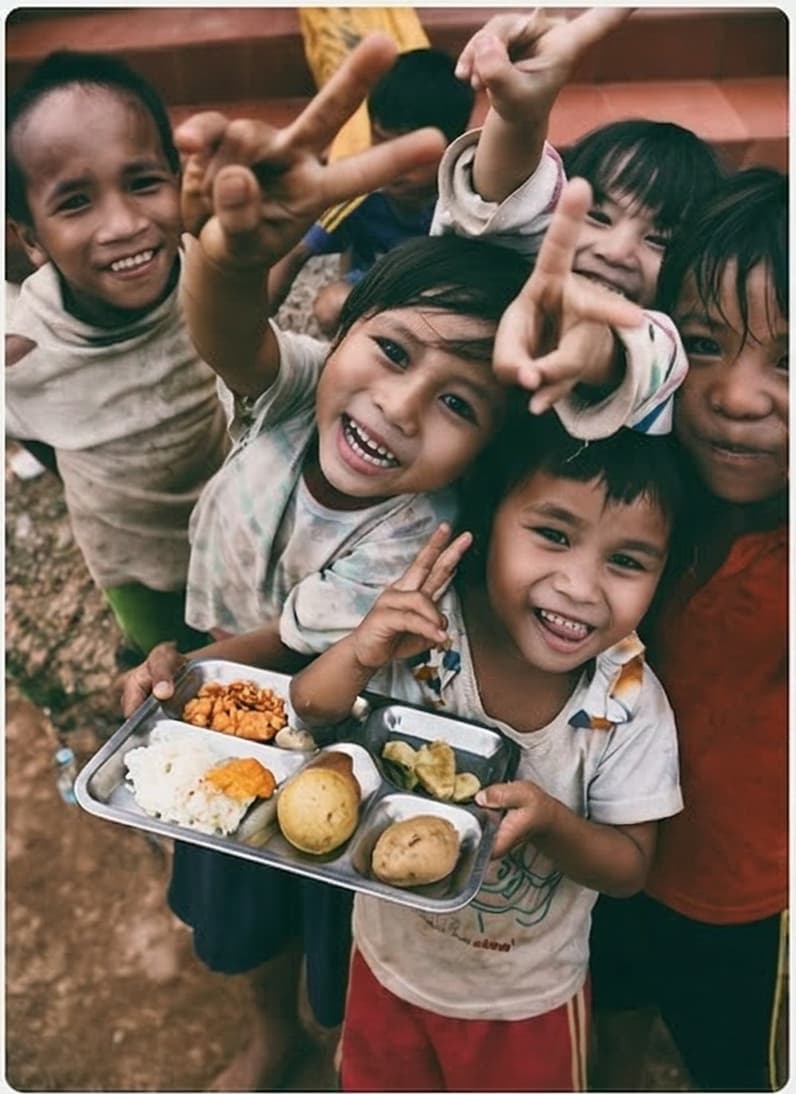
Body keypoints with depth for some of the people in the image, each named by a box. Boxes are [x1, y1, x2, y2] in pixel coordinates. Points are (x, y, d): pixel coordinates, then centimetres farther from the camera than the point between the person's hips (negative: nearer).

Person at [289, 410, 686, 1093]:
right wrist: (358, 653, -41)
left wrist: (552, 823, -36)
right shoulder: (419, 633, -29)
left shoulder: (630, 704, -26)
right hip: (391, 965, 1)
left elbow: (629, 867, -15)